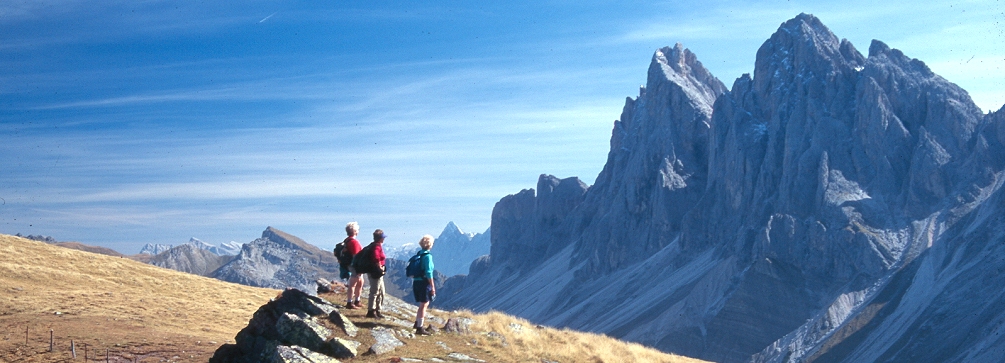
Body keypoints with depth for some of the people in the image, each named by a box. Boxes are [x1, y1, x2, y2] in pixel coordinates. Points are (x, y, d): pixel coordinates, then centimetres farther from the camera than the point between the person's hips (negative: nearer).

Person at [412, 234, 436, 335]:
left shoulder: (418, 254, 10)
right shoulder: (427, 256, -15)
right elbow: (428, 272, -18)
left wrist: (413, 284, 23)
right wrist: (432, 286, -14)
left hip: (416, 281, 8)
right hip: (424, 282, -8)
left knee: (423, 304, 21)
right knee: (424, 305, 0)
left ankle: (417, 323, 27)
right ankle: (419, 328, 3)